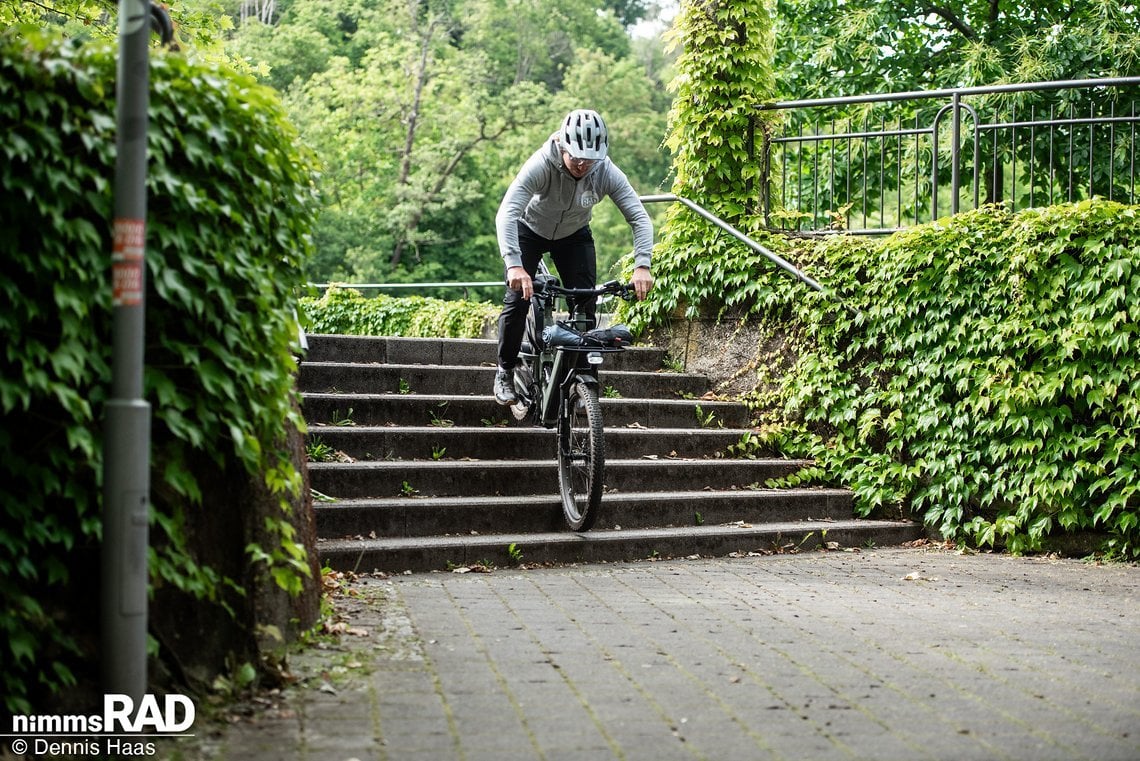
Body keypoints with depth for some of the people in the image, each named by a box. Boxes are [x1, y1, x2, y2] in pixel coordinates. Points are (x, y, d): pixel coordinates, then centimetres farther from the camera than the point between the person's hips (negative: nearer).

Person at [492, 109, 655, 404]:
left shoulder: (606, 172, -30)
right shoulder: (541, 165, -37)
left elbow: (639, 217, -31)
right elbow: (507, 213, -46)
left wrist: (642, 265, -47)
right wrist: (514, 265, -60)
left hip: (574, 235, 2)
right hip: (531, 230, -2)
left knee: (586, 302, -11)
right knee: (518, 297, -15)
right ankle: (505, 372, 5)